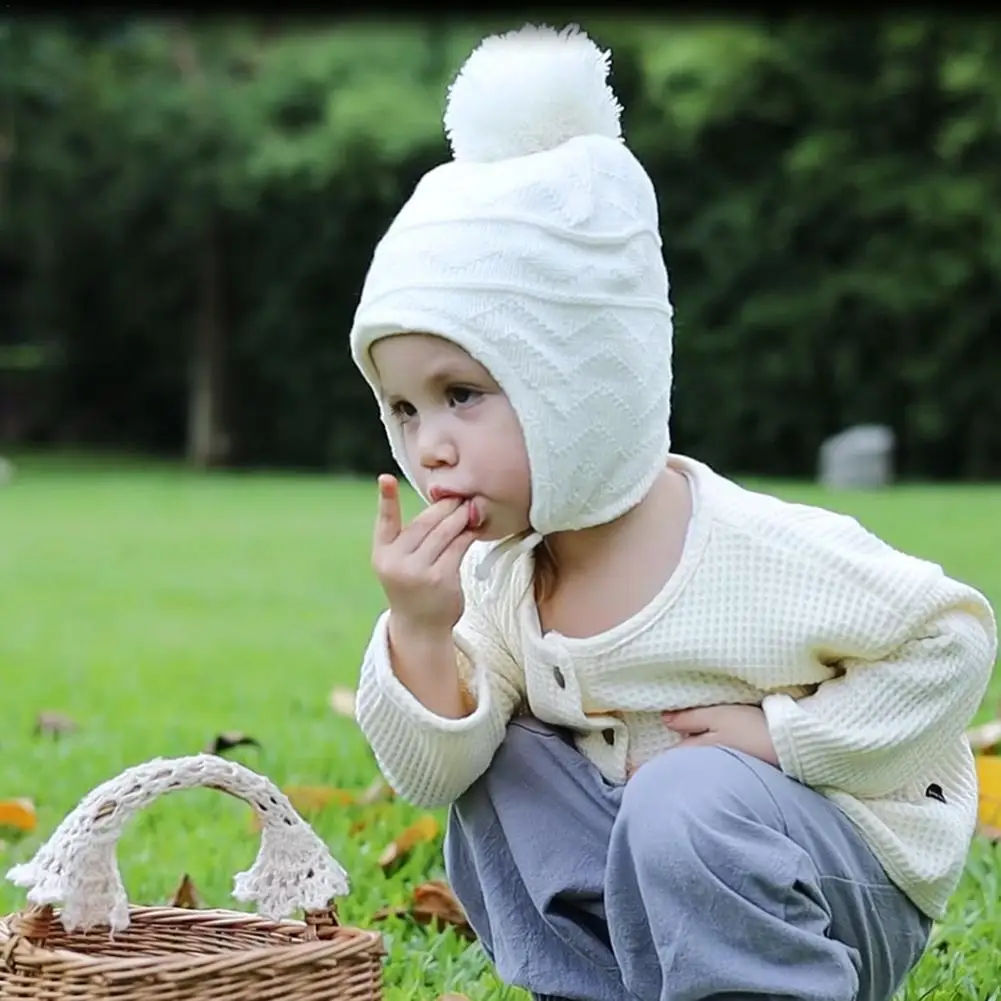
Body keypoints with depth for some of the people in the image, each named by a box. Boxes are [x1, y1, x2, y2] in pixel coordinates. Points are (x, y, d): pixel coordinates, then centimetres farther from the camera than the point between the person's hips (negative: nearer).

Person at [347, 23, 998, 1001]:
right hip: (641, 860, 7)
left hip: (851, 887, -7)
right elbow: (430, 774, -5)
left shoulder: (760, 556, -23)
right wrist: (420, 635, -23)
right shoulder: (497, 572, -4)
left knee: (686, 805, -34)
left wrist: (784, 734, -19)